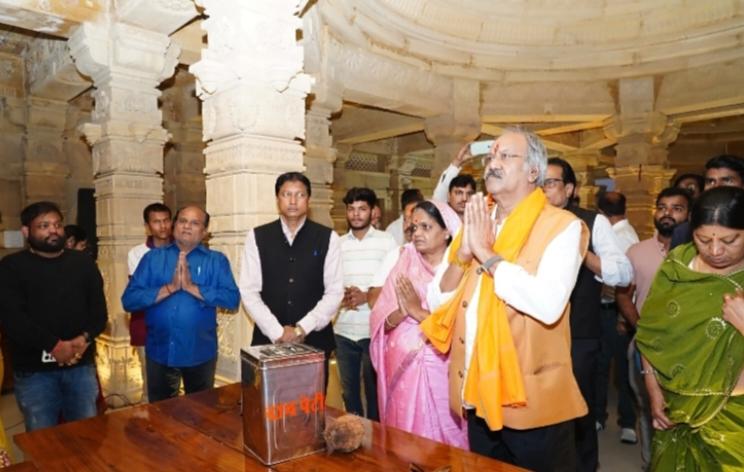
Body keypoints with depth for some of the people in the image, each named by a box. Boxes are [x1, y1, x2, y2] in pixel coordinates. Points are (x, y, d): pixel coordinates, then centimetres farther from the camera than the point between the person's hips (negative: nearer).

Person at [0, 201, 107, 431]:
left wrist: (86, 338, -13)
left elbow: (99, 309, 6)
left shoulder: (83, 262, 9)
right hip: (34, 370, -2)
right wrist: (54, 345, -18)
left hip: (81, 365, 3)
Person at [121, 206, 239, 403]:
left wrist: (191, 287, -21)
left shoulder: (217, 260, -2)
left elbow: (232, 299, -15)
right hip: (160, 352, 1)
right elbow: (129, 300, -7)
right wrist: (169, 288, -18)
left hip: (200, 353, -1)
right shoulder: (152, 257, 2)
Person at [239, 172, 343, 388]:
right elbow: (249, 291, -3)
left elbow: (335, 292, -3)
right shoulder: (257, 237, 1)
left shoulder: (328, 238, 0)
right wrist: (277, 332, -10)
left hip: (314, 339, 0)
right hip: (268, 339, 0)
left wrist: (302, 329, -10)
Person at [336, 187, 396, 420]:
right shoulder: (337, 243, 8)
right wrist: (340, 296, -11)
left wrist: (367, 297, -15)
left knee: (375, 388, 9)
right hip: (343, 330, 3)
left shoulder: (386, 241, -1)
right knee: (348, 388, 15)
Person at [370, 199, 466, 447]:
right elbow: (380, 321, 1)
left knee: (438, 435, 9)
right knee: (402, 438, 15)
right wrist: (402, 311, -17)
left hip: (438, 369, -4)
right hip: (400, 366, 4)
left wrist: (417, 310, -14)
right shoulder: (404, 264, 4)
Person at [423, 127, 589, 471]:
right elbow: (435, 301, 2)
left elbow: (548, 304, -29)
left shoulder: (562, 226, -12)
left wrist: (486, 253, -20)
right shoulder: (474, 222, 6)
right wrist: (463, 253, -14)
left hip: (532, 402, -6)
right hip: (477, 395, 6)